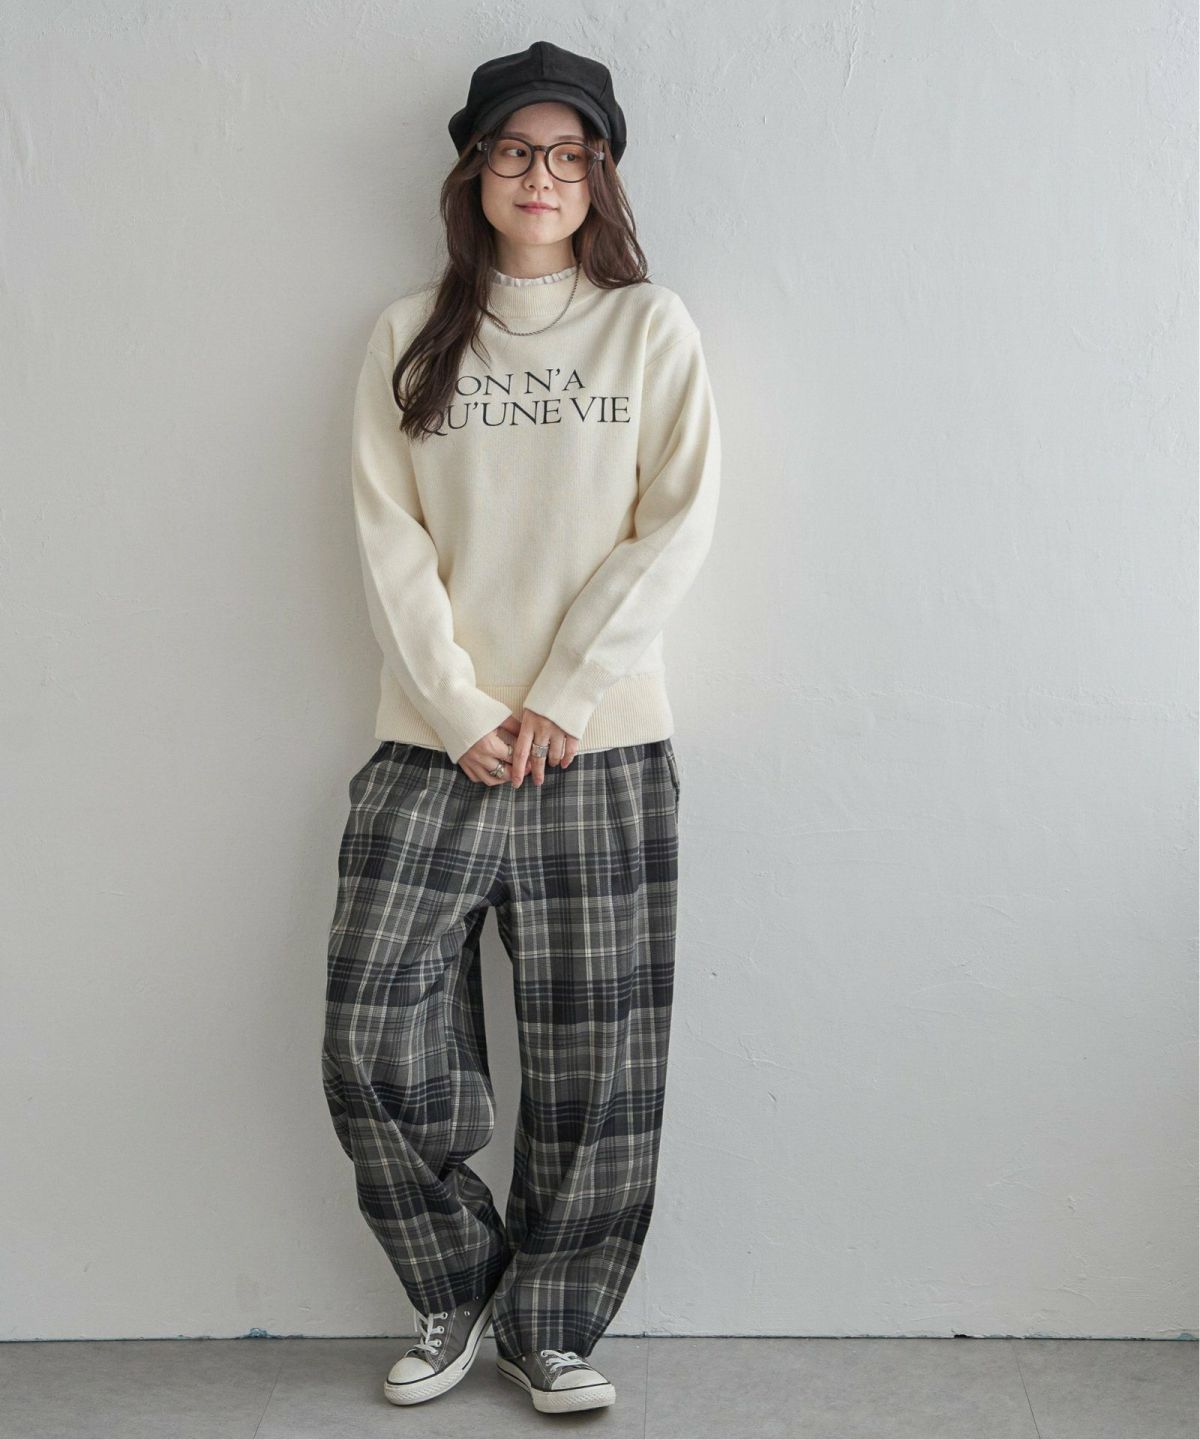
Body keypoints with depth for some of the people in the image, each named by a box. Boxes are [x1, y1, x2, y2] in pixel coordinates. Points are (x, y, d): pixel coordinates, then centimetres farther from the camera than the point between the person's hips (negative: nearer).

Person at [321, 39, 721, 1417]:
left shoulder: (650, 327, 8)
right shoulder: (412, 333, 11)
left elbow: (676, 528, -1)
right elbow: (389, 539, 3)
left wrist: (559, 696, -9)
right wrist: (462, 710, -8)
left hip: (604, 748, -1)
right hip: (434, 746, 1)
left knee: (595, 1071, 2)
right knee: (372, 1049, -3)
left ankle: (550, 1327, 21)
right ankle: (456, 1296, 21)